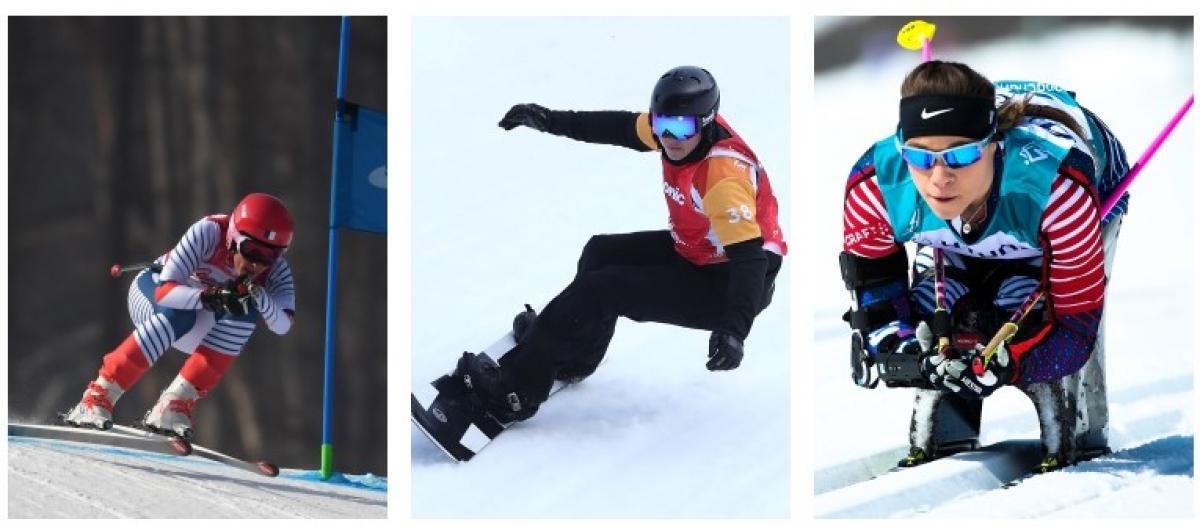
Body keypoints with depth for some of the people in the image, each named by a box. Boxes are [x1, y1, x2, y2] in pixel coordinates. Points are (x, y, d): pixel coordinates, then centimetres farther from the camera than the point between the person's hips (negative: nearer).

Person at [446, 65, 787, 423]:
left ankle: (514, 390, -7)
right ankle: (574, 357, 42)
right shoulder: (679, 126, -9)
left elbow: (749, 255, -38)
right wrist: (551, 120, 8)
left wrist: (734, 331, -50)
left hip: (724, 283, -10)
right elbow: (624, 127, 9)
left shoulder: (723, 176, -33)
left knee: (602, 288, -15)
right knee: (601, 253, 23)